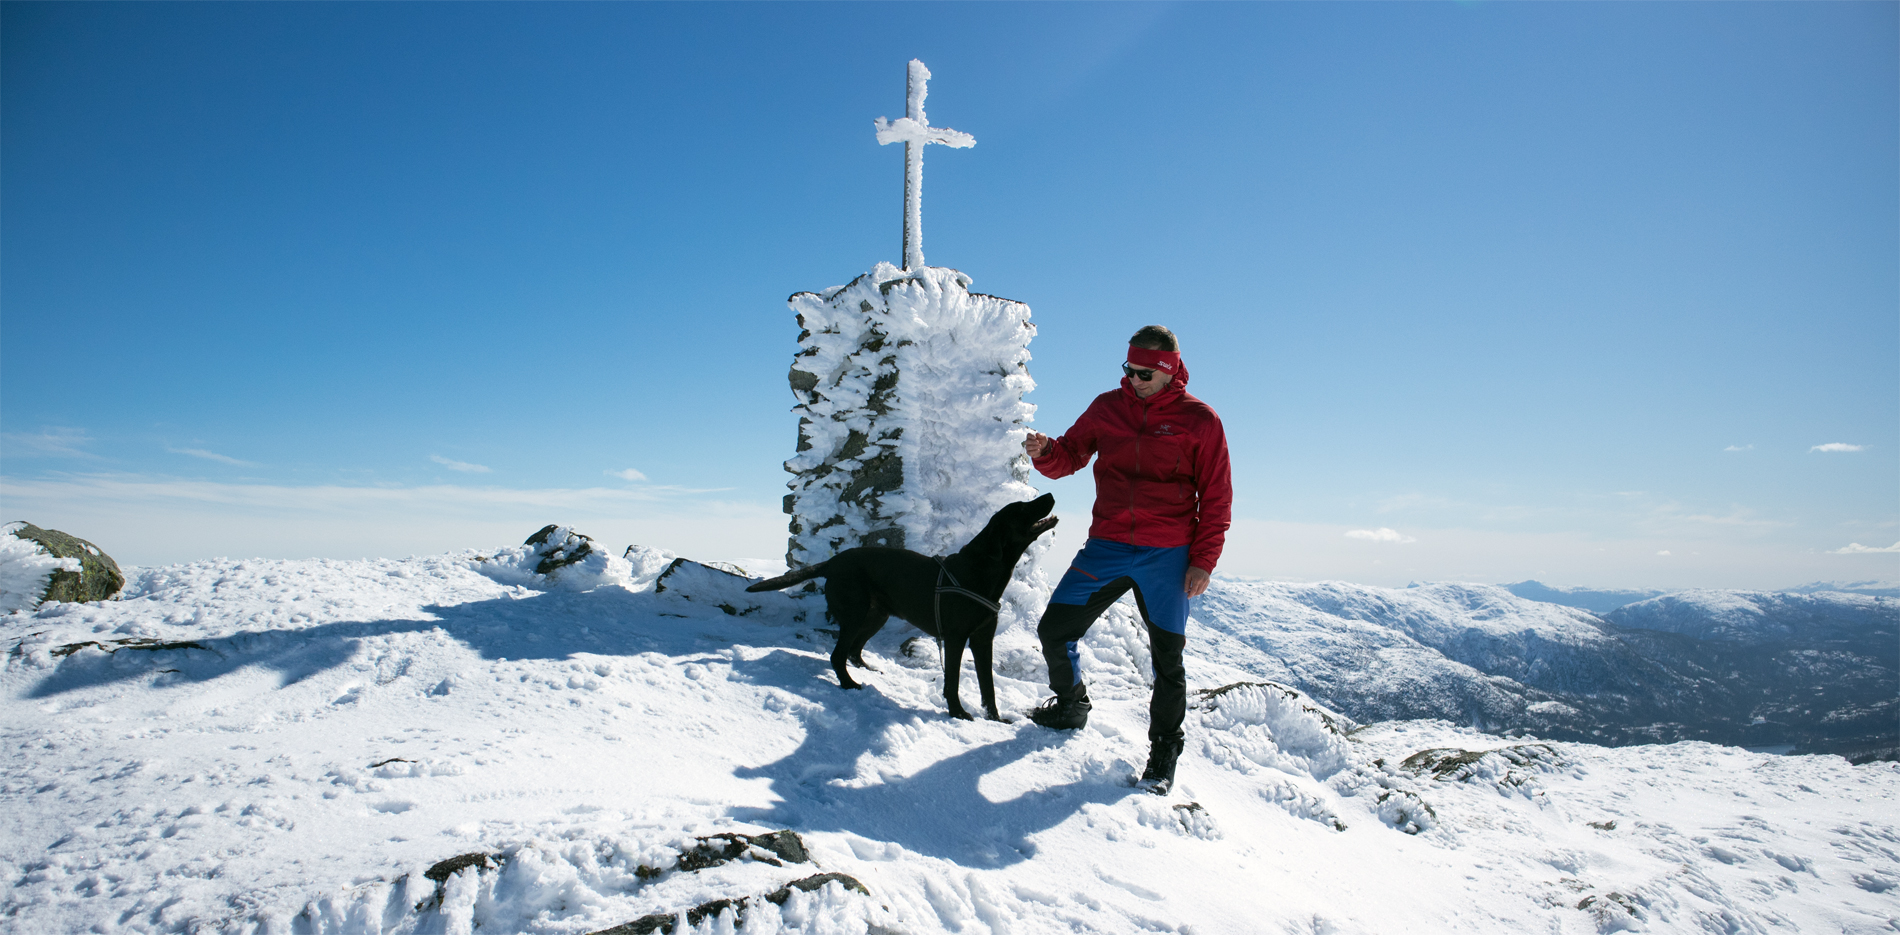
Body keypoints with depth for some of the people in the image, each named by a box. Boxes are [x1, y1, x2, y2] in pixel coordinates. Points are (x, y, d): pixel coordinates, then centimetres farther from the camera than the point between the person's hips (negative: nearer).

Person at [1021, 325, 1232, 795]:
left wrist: (1204, 560, -6)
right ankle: (1071, 706, 28)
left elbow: (1216, 496, 0)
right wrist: (1044, 452, -14)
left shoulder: (1199, 420, -1)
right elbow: (1068, 457, 10)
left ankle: (1164, 749, 25)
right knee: (1054, 630, 1)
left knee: (1167, 657, 4)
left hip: (1166, 557, -3)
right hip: (1106, 547, 3)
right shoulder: (1107, 407, 7)